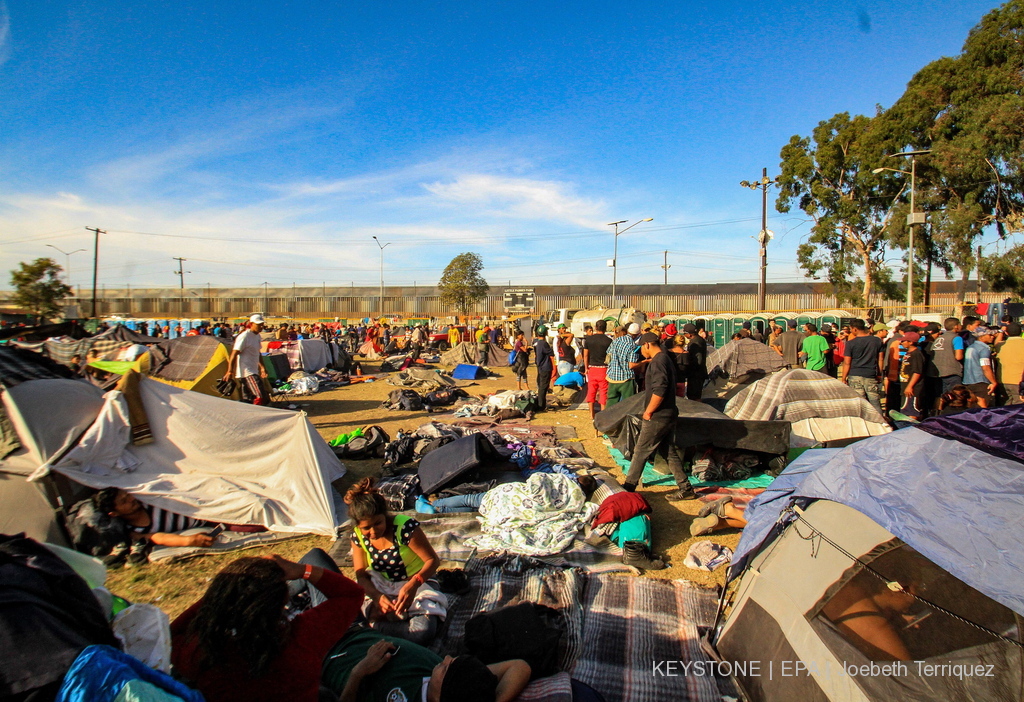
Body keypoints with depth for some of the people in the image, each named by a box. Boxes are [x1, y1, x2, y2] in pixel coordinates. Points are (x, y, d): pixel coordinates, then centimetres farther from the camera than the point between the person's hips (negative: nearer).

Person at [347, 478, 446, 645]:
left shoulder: (405, 526, -23)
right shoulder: (358, 536, -7)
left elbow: (433, 560, -19)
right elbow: (361, 576, -5)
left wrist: (413, 585, -37)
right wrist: (378, 597, -26)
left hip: (416, 585, -3)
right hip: (381, 588, 3)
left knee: (423, 631, -29)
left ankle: (376, 625, -12)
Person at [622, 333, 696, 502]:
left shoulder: (657, 362, -17)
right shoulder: (666, 359, 15)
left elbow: (659, 391, -27)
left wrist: (648, 412, -17)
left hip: (657, 418, -10)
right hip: (669, 415, 10)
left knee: (640, 452, 0)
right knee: (670, 452, 14)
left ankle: (628, 487, 9)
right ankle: (686, 489, 16)